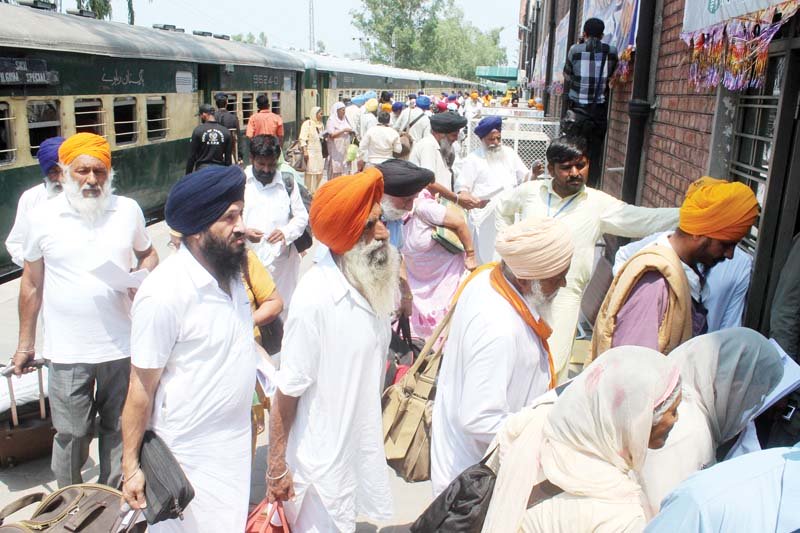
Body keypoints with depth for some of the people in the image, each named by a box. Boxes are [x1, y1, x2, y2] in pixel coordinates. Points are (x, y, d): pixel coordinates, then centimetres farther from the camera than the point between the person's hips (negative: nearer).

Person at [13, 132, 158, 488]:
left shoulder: (128, 210, 0)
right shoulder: (42, 217, -3)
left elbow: (148, 254, 15)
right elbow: (31, 284, 5)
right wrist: (25, 343, 8)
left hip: (122, 346, 2)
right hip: (67, 351, -1)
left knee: (119, 430, 16)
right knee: (71, 436, 10)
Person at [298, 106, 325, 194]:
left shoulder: (320, 124, 18)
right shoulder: (307, 123, -5)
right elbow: (303, 138, -12)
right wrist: (305, 151, -18)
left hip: (319, 151, 7)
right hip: (310, 151, -7)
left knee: (319, 173, 6)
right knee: (310, 172, -7)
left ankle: (315, 191, 19)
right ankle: (308, 192, 0)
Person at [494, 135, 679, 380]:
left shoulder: (598, 204, -6)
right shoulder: (531, 191, 1)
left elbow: (644, 219, -15)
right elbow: (502, 207, 20)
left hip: (563, 298, -2)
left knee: (552, 367, -2)